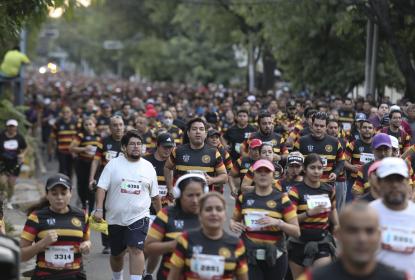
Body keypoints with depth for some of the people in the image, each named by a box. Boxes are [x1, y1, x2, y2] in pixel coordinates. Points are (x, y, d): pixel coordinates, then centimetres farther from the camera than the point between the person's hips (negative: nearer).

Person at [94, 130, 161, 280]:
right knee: (116, 254, 15)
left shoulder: (148, 167, 4)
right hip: (115, 217, 1)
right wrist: (99, 209, -18)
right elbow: (102, 187, -7)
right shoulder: (113, 164, -2)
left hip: (139, 217, -1)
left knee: (136, 250, -17)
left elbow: (155, 195, 13)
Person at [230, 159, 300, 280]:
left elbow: (296, 232, -4)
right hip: (249, 256, 1)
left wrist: (278, 222, -20)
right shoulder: (244, 198, 6)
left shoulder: (282, 199, -2)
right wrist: (233, 224, 0)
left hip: (274, 257, -1)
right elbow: (234, 219, 24)